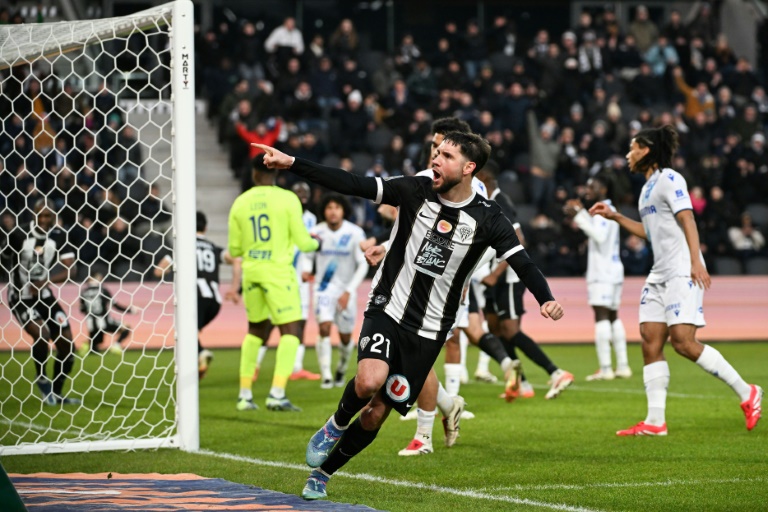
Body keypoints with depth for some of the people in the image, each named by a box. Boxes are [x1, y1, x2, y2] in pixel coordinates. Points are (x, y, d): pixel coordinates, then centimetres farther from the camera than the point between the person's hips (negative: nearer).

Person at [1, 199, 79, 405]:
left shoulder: (59, 236, -6)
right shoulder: (17, 235, -16)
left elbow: (70, 268, -14)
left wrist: (47, 281, -28)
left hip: (44, 297, 5)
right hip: (21, 298, -5)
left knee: (67, 345, 3)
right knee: (41, 332, -28)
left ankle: (57, 393, 22)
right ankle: (41, 378, -1)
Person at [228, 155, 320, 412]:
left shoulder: (240, 203, 5)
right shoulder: (287, 199, -5)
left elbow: (234, 250, 10)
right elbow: (303, 242, -5)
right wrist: (316, 243, 18)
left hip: (251, 272, 5)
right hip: (278, 271, -5)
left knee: (256, 330, 19)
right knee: (291, 331, -4)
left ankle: (244, 394, 17)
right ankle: (277, 393, -18)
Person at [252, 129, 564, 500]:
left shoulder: (487, 219, -7)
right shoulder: (415, 191, -5)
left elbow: (521, 262, -14)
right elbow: (350, 184, -9)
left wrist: (546, 299, -33)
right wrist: (291, 164, -17)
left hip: (428, 332, 1)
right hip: (386, 310, -1)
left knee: (375, 415, 3)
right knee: (369, 381, -30)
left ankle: (322, 474, 27)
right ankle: (336, 425, 4)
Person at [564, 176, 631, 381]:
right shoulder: (609, 210, 20)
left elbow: (599, 235, -24)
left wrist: (579, 216, -21)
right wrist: (580, 213, 22)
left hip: (603, 272, -11)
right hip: (612, 269, 11)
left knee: (601, 316, -13)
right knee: (613, 316, 15)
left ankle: (605, 368, -19)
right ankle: (622, 366, 15)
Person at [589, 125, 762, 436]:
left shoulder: (669, 178, -7)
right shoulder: (648, 186, 20)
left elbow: (687, 219, -15)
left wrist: (696, 262, -25)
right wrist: (614, 217, 27)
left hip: (682, 272, -9)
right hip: (659, 275, 9)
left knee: (683, 341, -18)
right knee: (650, 342, -1)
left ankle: (746, 393, -7)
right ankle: (655, 422, -2)